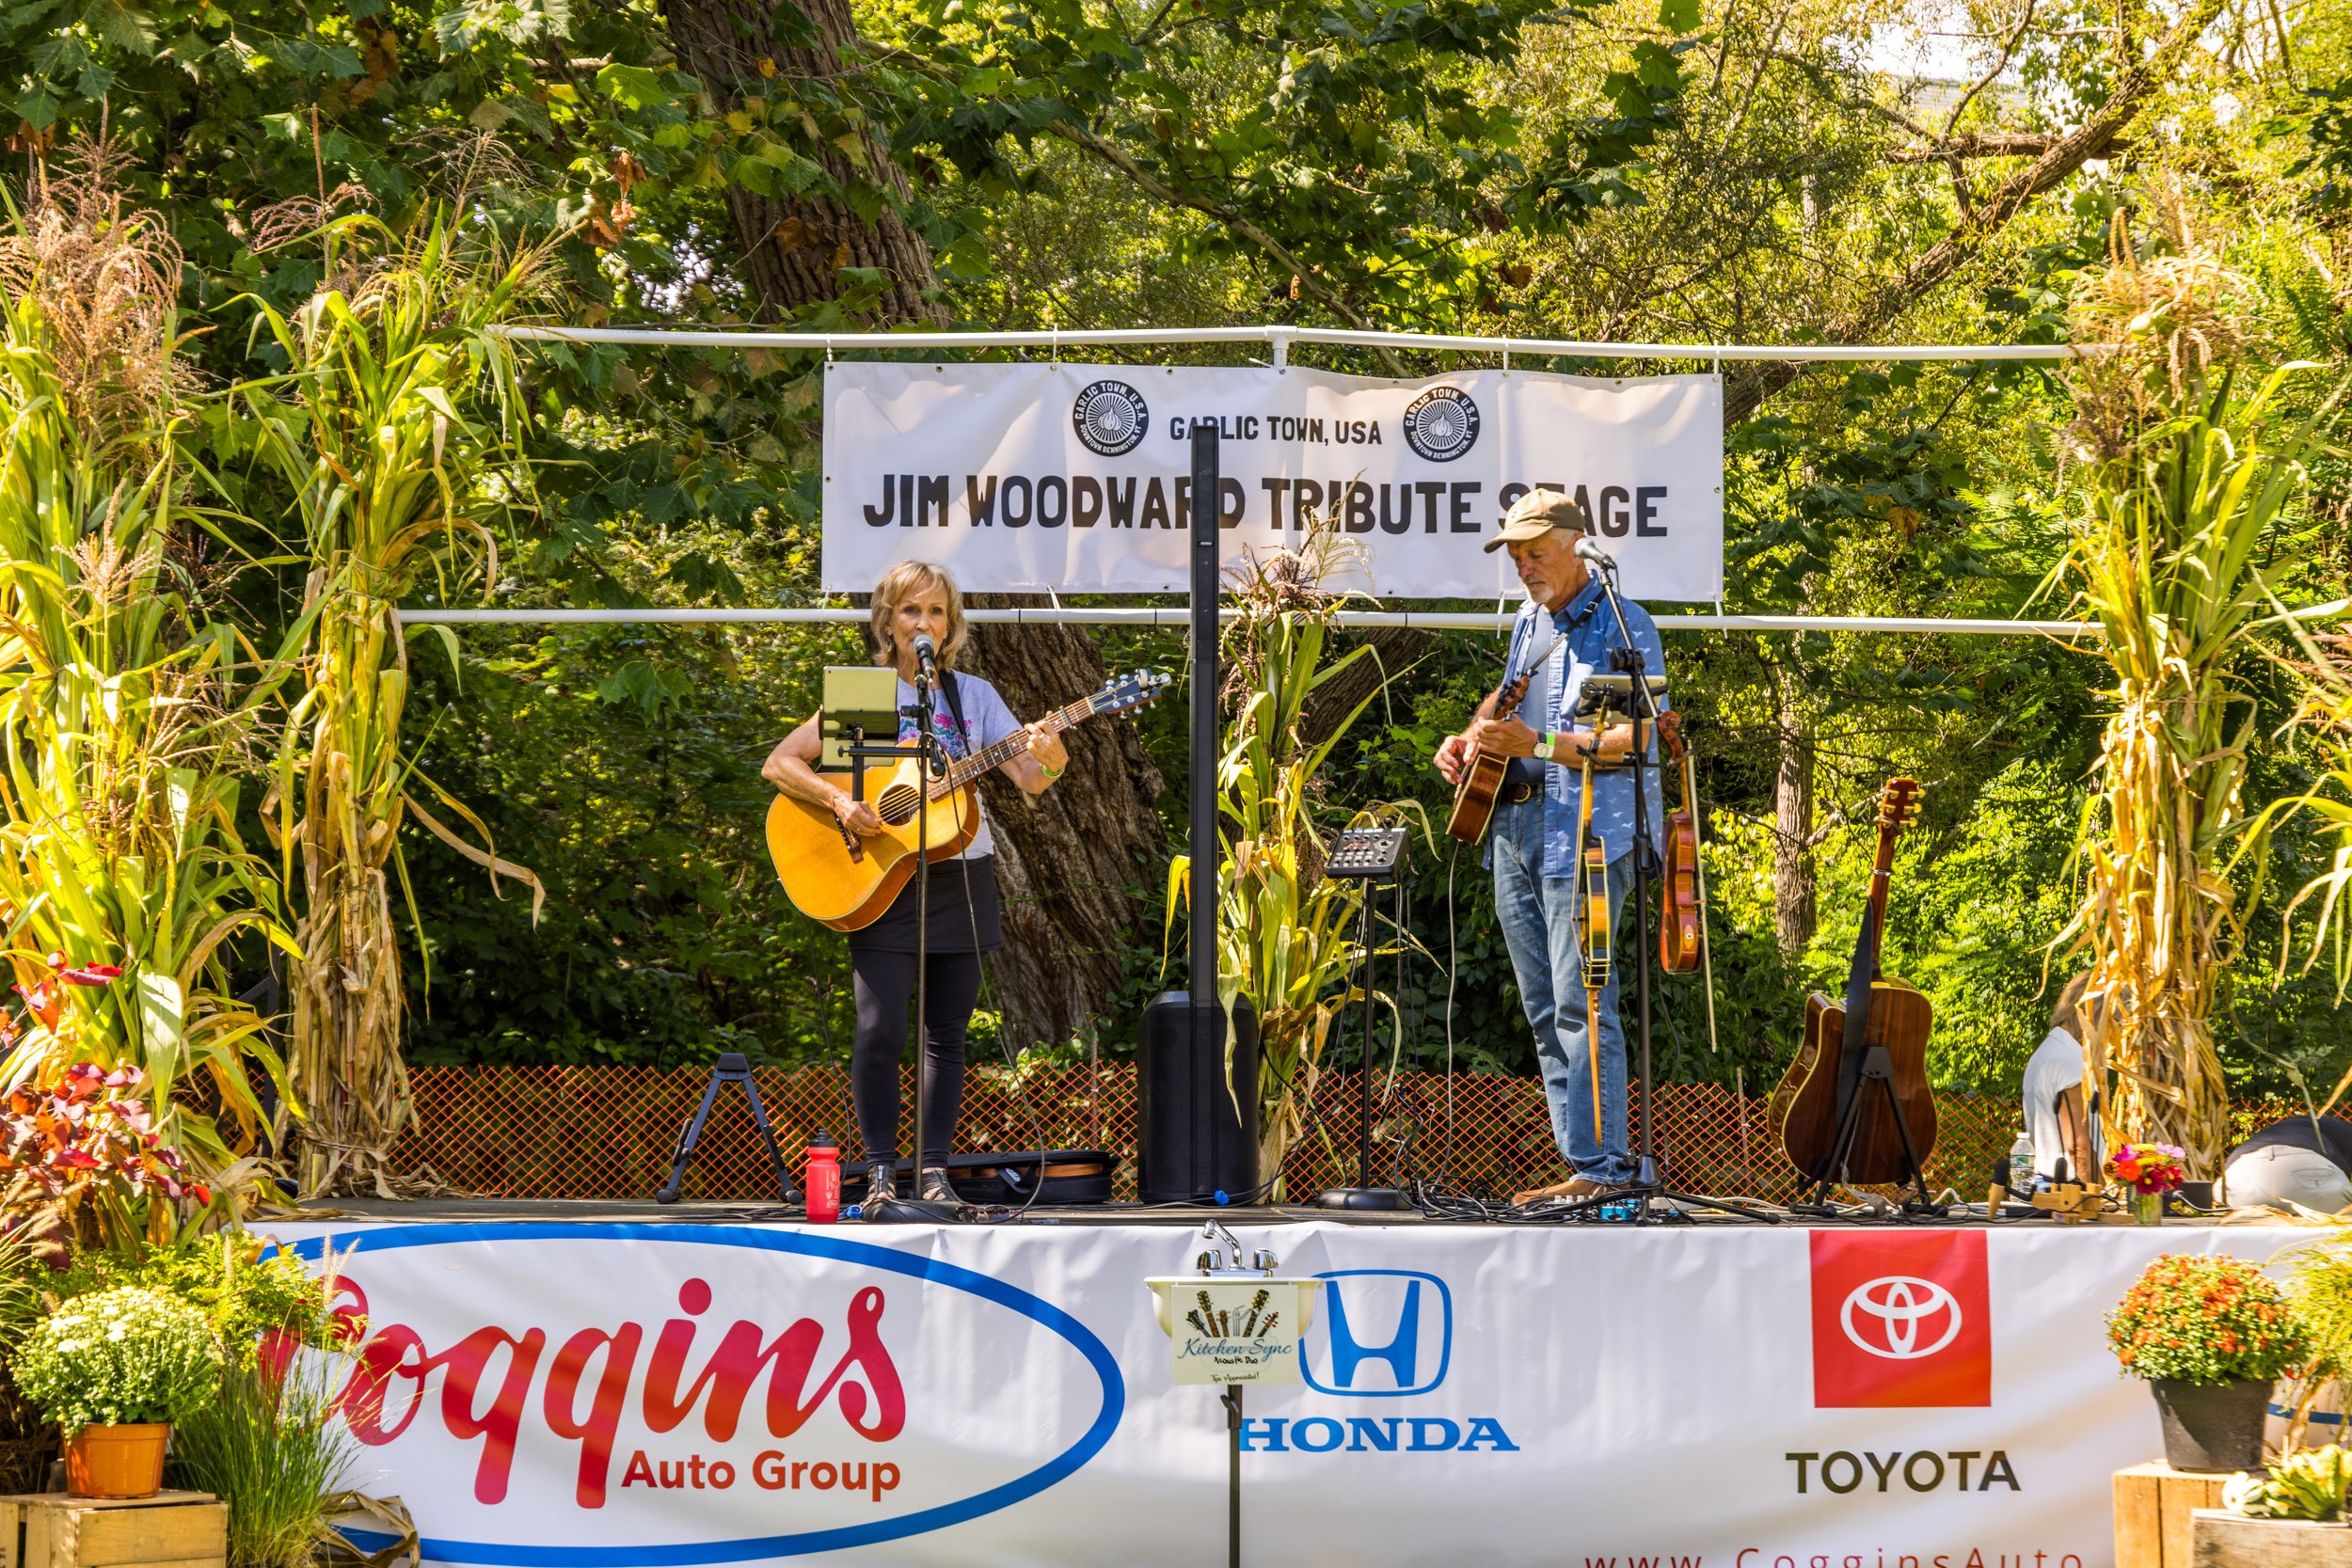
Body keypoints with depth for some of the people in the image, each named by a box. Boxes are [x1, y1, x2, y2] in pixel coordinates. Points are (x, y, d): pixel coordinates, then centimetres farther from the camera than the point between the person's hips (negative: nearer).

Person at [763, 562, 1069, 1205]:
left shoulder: (974, 695, 8)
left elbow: (1030, 778, 0)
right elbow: (778, 764, -2)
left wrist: (1051, 760, -23)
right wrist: (839, 801, -18)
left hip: (961, 880, 3)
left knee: (947, 1031, 4)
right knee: (880, 1031, -11)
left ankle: (934, 1169, 11)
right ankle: (881, 1171, 1)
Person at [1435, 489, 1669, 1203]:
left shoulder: (1623, 627, -8)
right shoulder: (1527, 622, 17)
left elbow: (1638, 736, -17)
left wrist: (1537, 744, -23)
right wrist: (1471, 738, 16)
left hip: (1590, 828, -9)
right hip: (1515, 825, 9)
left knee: (1580, 1002, -15)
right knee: (1543, 1010, 7)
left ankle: (1601, 1167, -15)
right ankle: (1586, 1163, 11)